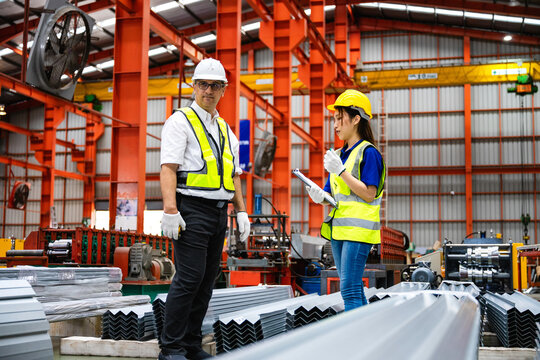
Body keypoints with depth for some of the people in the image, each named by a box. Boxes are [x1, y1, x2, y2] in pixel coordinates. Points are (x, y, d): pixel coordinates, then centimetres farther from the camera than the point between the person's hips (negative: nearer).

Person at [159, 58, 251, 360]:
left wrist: (241, 211, 13)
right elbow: (168, 167, -12)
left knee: (208, 279, 8)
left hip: (219, 212, 7)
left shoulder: (225, 129, 19)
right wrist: (170, 210, -22)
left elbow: (234, 174, 22)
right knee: (189, 278, -11)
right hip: (192, 210, -7)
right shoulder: (180, 121, -2)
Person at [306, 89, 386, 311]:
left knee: (350, 289, -12)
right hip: (338, 228, 9)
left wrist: (341, 171, -18)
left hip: (359, 229, -9)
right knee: (354, 289, 11)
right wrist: (320, 196, -5)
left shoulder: (368, 153, -8)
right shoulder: (339, 154, 17)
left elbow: (369, 194, -15)